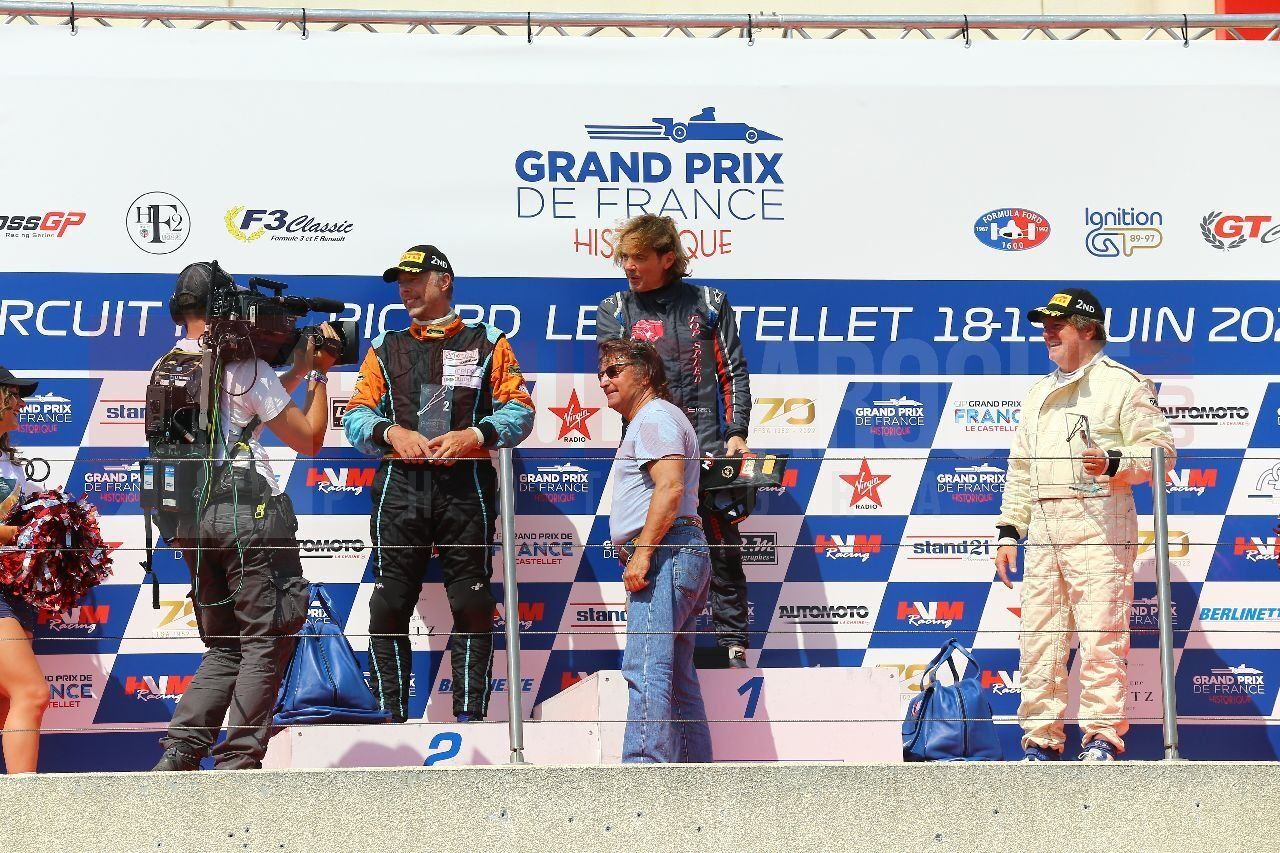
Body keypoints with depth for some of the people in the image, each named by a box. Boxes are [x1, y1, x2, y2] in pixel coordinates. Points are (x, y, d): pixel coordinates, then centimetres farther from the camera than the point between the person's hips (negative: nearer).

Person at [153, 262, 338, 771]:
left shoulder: (168, 368, 14)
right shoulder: (245, 365, -6)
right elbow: (309, 439, -1)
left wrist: (297, 373, 26)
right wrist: (318, 375, 10)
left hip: (192, 519, 7)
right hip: (251, 513, -7)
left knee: (223, 647, 14)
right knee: (266, 642, -1)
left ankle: (178, 753, 0)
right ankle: (238, 763, -8)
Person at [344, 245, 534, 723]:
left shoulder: (487, 343, 12)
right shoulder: (385, 350, 19)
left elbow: (519, 408, 5)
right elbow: (355, 414, 12)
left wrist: (476, 434, -13)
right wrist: (390, 432, -9)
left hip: (466, 488, -2)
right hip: (400, 484, 2)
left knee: (472, 605, -3)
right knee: (389, 605, -3)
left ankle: (469, 715, 2)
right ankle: (391, 716, 3)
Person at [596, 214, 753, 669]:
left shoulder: (708, 303, 9)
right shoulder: (614, 311, 9)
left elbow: (734, 372, 9)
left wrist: (736, 434, -3)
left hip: (709, 445, 0)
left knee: (724, 550, -1)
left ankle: (734, 649, 5)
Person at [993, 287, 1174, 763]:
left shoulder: (1123, 384, 2)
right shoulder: (1040, 394, 25)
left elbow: (1159, 449, -5)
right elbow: (1020, 470, 26)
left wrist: (1115, 463, -22)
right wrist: (1008, 531, 19)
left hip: (1099, 523, -7)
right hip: (1043, 526, 7)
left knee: (1101, 634, -11)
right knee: (1039, 637, 3)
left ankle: (1103, 736, -9)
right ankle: (1041, 740, 7)